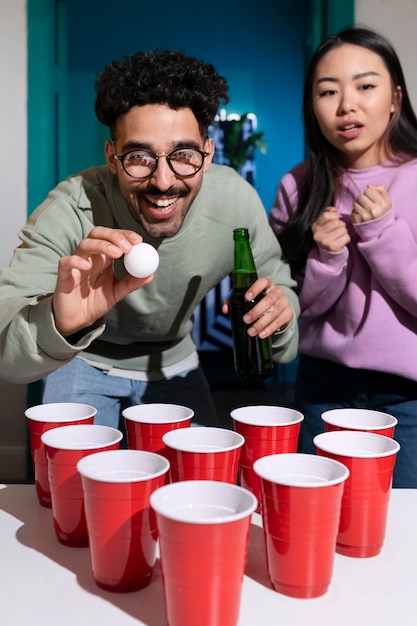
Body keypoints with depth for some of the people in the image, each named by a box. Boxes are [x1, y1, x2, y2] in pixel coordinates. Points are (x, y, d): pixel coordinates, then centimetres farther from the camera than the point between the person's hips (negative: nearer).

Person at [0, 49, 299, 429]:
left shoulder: (237, 199, -23)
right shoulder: (71, 211, -32)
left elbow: (279, 284, -8)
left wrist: (280, 305, -33)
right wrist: (57, 323, -62)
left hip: (175, 363, 3)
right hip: (85, 363, -2)